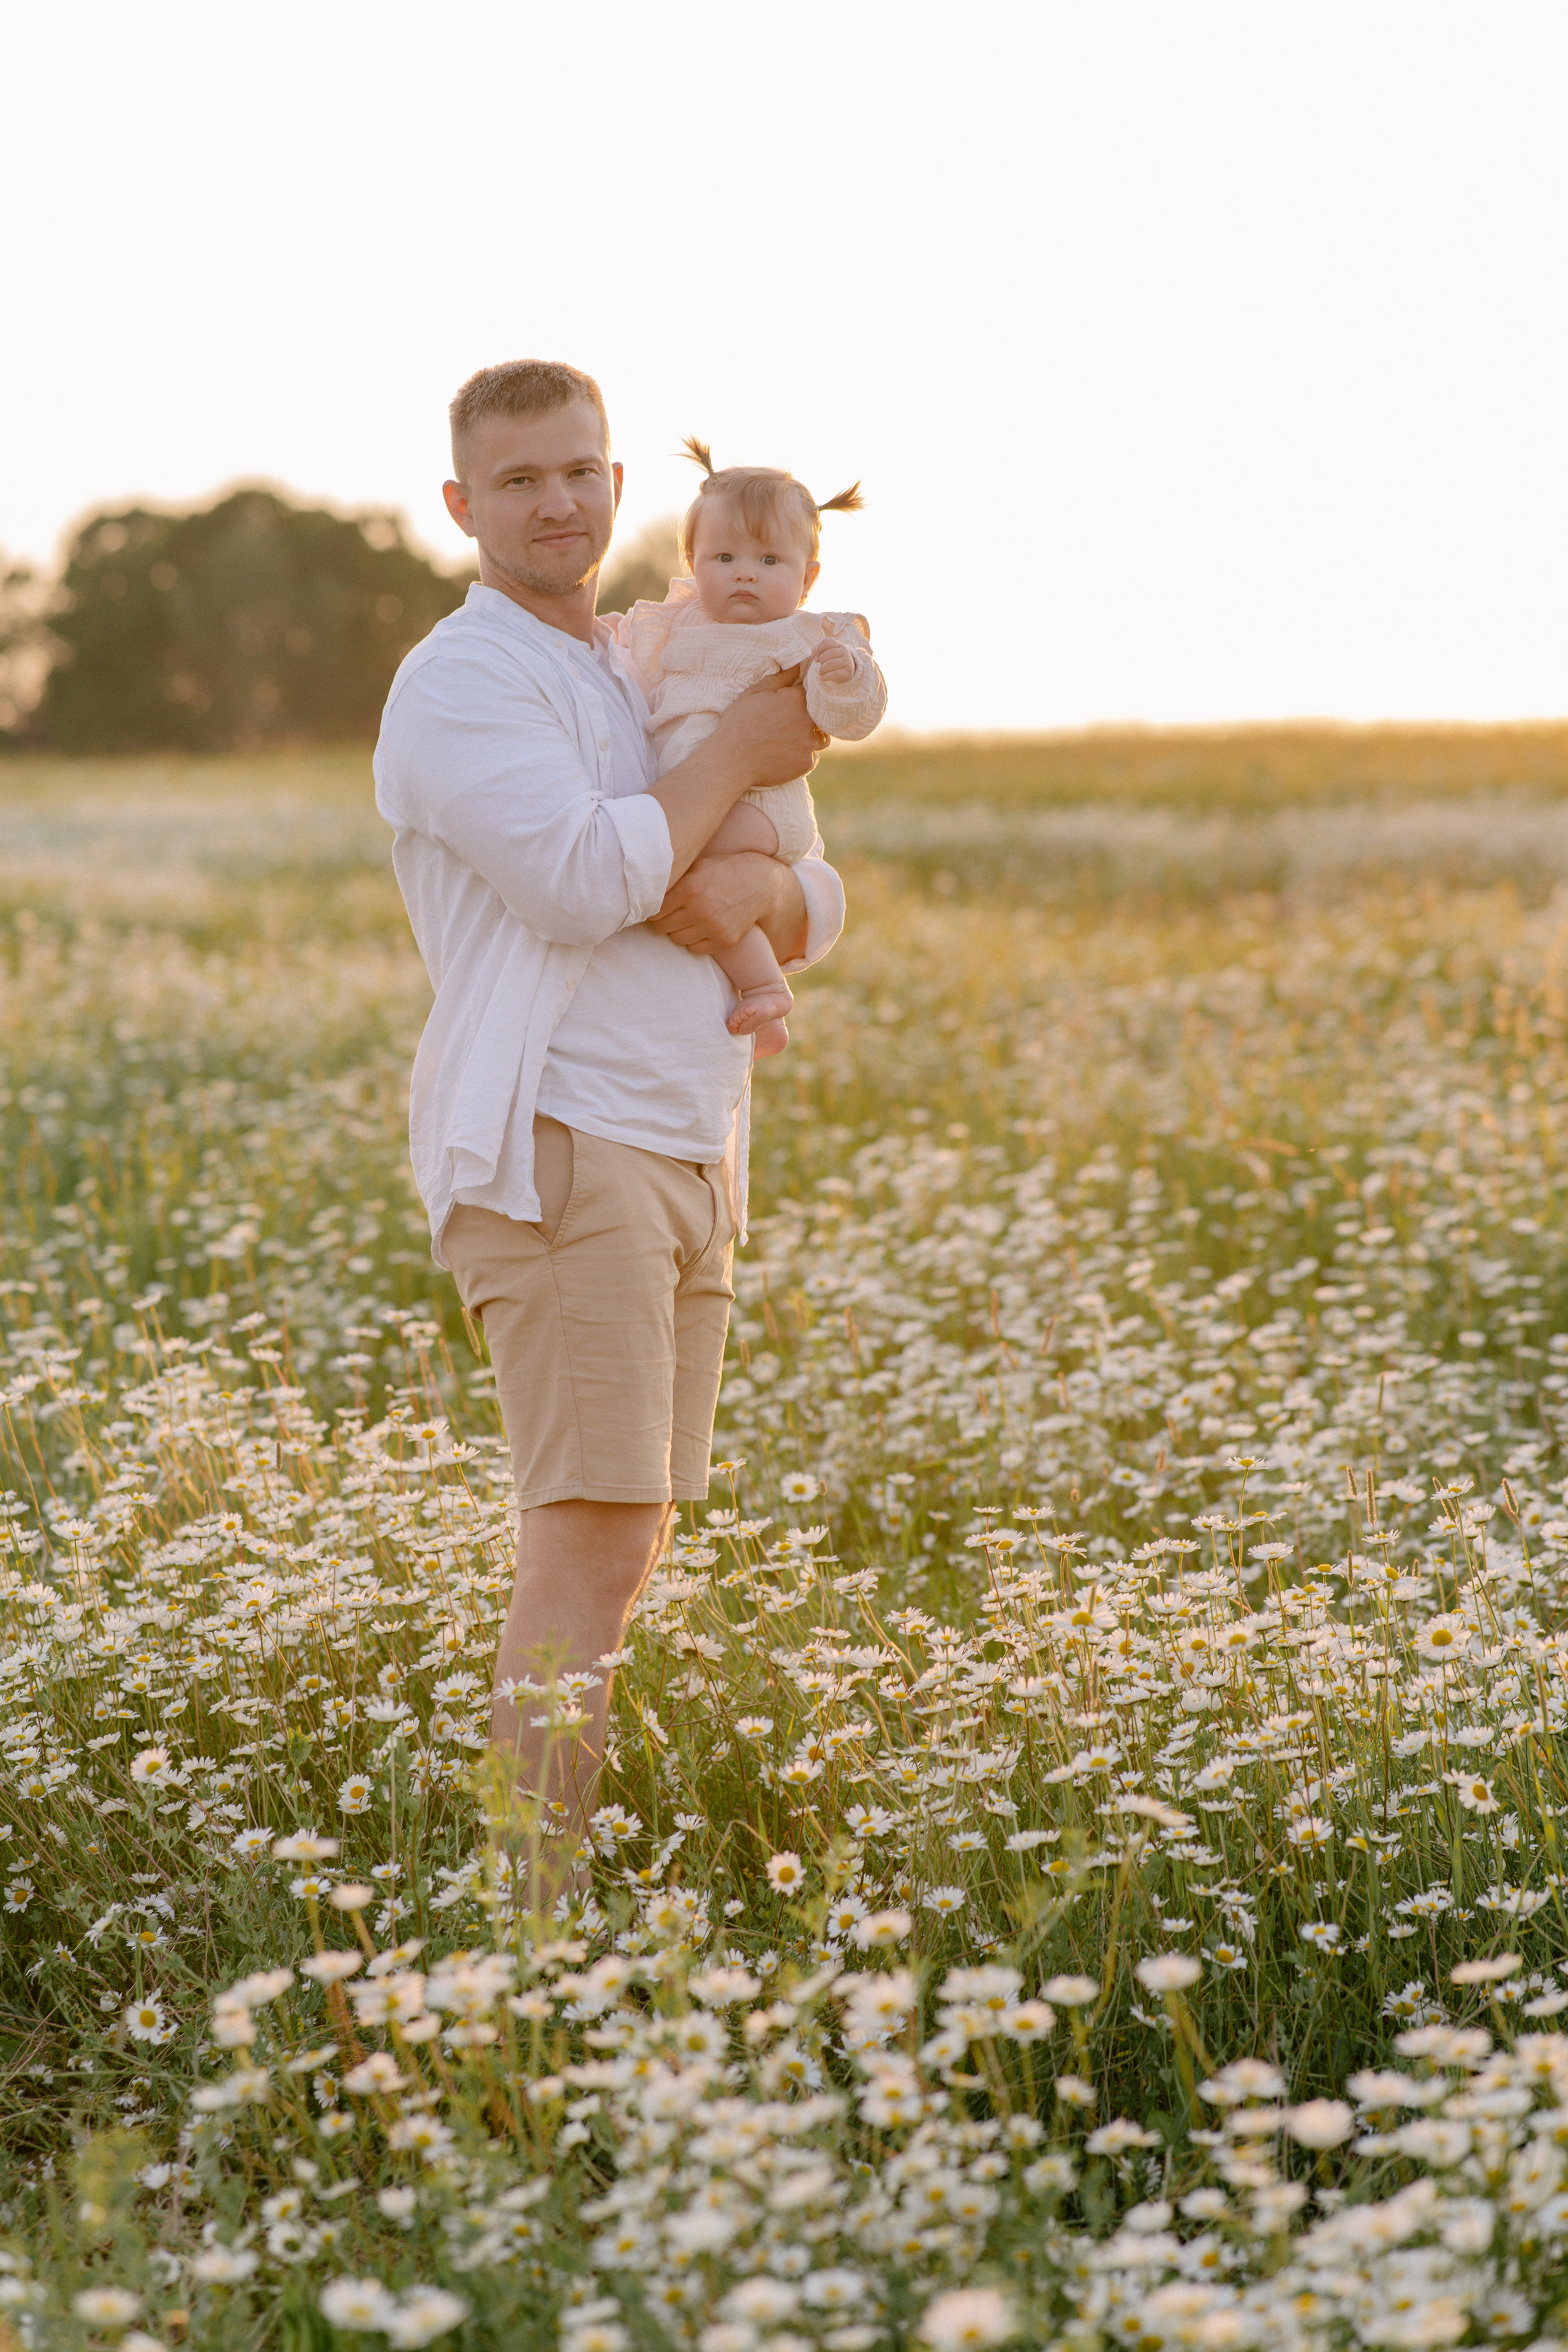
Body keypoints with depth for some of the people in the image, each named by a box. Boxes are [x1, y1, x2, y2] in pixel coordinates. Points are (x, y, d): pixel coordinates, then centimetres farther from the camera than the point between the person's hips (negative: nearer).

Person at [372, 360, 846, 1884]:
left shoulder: (643, 685, 22)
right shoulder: (461, 683, -5)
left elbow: (820, 912, 15)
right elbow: (582, 884, -21)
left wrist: (757, 890, -9)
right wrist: (741, 756, -8)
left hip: (688, 1157, 9)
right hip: (555, 1151, -9)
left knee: (620, 1547, 9)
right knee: (594, 1540, -15)